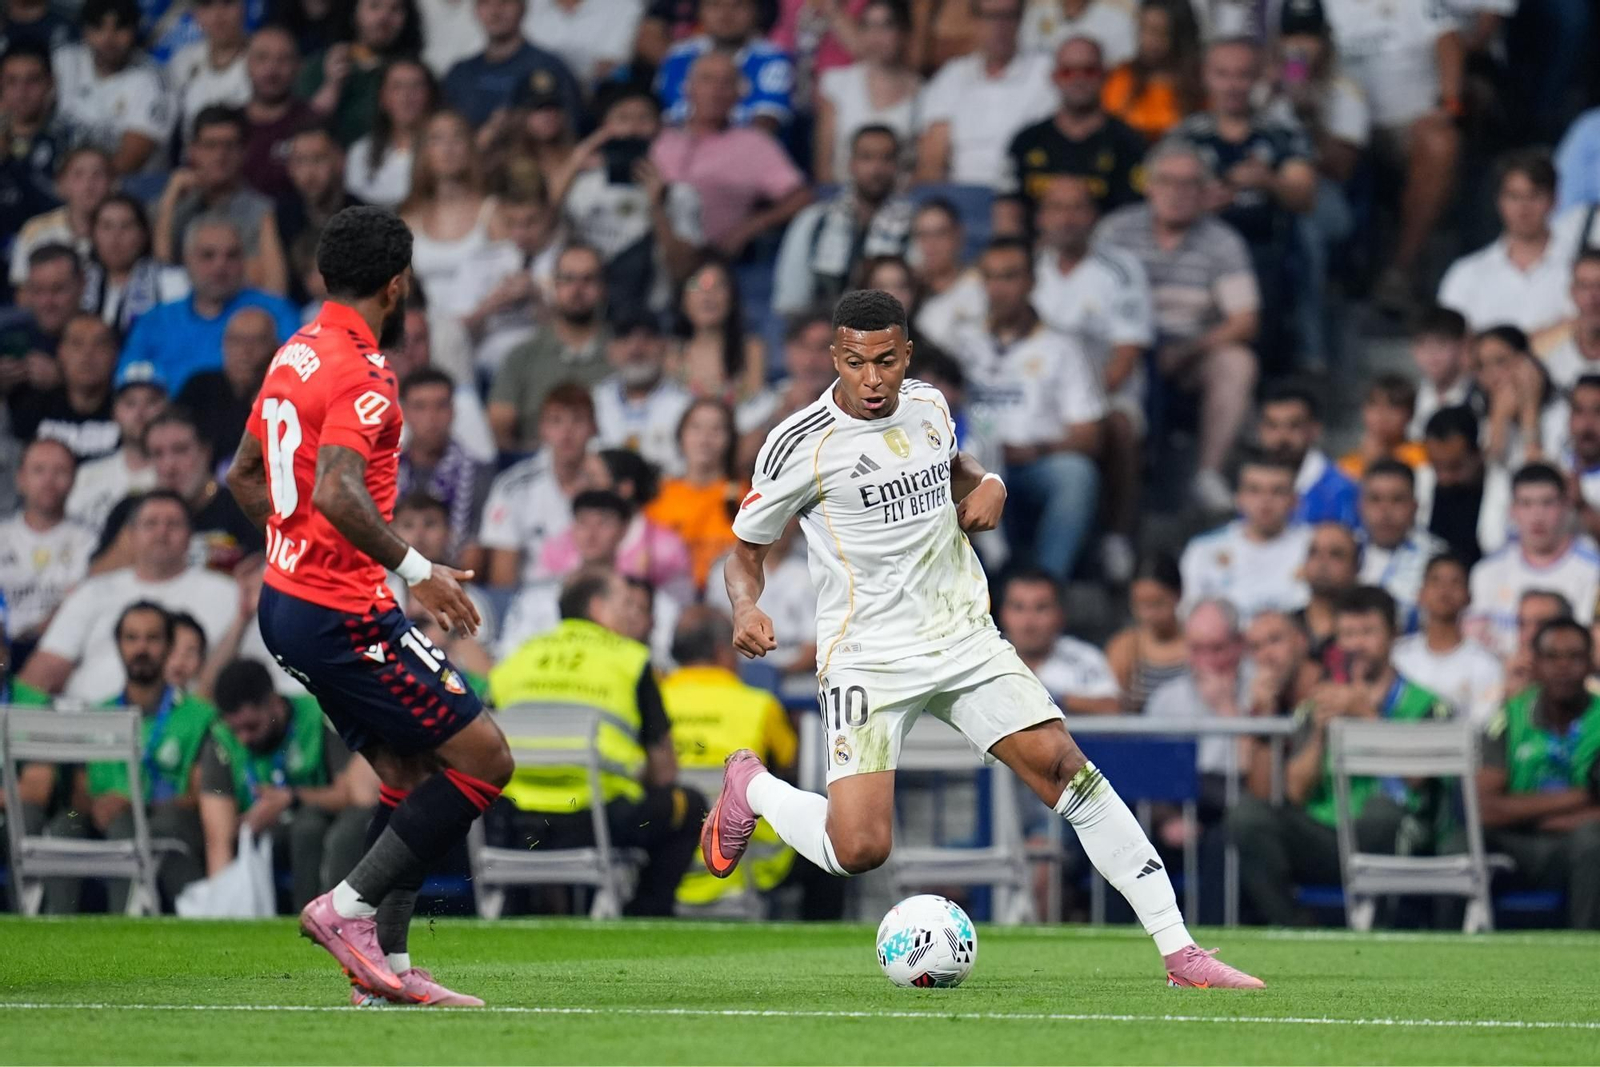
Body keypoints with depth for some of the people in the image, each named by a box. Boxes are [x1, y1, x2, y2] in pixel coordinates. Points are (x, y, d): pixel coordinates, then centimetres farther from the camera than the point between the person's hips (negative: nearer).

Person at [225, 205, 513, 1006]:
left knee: (409, 774, 14)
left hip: (286, 601, 10)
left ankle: (388, 968, 11)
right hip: (343, 616, -10)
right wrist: (415, 569, -27)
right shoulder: (362, 374, -17)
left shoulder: (296, 355, 12)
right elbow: (336, 491, -30)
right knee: (484, 760, -5)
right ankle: (348, 906, -6)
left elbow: (244, 475, 22)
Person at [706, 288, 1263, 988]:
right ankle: (749, 787, 17)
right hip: (868, 659, -5)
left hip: (965, 638, 5)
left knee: (1065, 767, -9)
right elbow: (746, 549, 0)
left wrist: (987, 485, 5)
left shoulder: (928, 405, 4)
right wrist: (746, 608, -21)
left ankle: (1177, 952, -4)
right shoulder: (801, 445, -11)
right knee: (859, 849, -17)